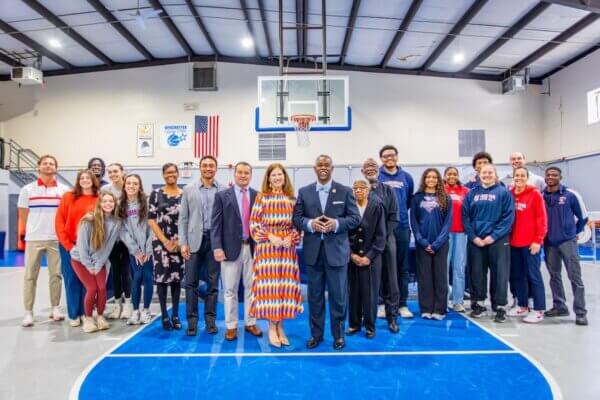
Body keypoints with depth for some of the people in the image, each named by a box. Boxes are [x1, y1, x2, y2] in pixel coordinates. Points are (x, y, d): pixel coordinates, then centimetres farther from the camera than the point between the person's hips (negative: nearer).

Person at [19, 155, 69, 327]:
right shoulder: (27, 189, 3)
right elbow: (23, 215, 8)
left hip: (56, 238, 0)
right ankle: (28, 312, 10)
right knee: (30, 276, 3)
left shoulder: (64, 190, 3)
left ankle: (55, 308, 18)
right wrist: (32, 231, 6)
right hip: (34, 239, 0)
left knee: (56, 274, 6)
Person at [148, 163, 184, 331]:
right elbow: (151, 220, -3)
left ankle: (175, 314, 16)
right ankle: (164, 315, 13)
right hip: (161, 242, -1)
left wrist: (179, 241, -7)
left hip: (179, 243, 1)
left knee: (177, 277, 7)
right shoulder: (155, 194, 1)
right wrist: (165, 241, -10)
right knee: (162, 277, 1)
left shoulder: (185, 194, 4)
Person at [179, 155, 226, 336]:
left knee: (213, 282, 6)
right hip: (194, 240, 1)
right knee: (191, 282, 2)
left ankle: (210, 320, 17)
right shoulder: (188, 190, 6)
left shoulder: (224, 190, 2)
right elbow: (183, 218, 5)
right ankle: (192, 321, 13)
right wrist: (183, 243, -3)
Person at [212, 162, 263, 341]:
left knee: (252, 288, 10)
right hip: (231, 248, -1)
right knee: (230, 289, 6)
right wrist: (217, 248, -11)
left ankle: (250, 323, 24)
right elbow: (216, 224, -2)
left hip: (253, 248, 2)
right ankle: (231, 326, 18)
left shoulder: (258, 196, 6)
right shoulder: (222, 196, 2)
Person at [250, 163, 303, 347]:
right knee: (268, 284, -1)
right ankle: (272, 328, 12)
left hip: (287, 246, 3)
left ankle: (280, 326, 18)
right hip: (267, 247, -3)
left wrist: (291, 237, -8)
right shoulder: (261, 197, 1)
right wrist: (270, 236, -14)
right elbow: (253, 223, -3)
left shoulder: (291, 198, 9)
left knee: (285, 284, 5)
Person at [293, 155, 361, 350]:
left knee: (338, 296, 7)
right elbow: (296, 218, 3)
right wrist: (310, 223, -16)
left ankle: (338, 335, 24)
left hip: (336, 251, -1)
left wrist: (337, 223, -18)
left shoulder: (345, 191, 2)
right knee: (315, 296, 12)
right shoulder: (304, 192, 7)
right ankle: (316, 334, 26)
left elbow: (355, 217, -1)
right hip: (313, 251, 2)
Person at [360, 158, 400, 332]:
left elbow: (393, 216, 2)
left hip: (386, 239, 1)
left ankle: (391, 316, 13)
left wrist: (383, 236, -9)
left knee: (389, 278, 4)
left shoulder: (388, 190, 9)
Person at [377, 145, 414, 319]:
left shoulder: (406, 177, 7)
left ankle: (402, 304, 17)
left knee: (402, 266, 7)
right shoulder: (375, 177, -1)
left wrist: (401, 213, 13)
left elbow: (410, 200, 16)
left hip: (402, 227, 2)